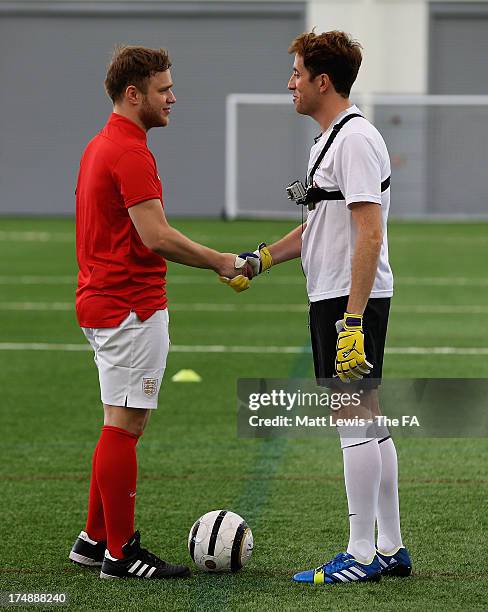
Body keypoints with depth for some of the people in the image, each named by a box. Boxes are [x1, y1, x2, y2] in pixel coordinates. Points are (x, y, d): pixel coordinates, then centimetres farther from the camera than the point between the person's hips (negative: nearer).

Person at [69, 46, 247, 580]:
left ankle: (96, 537, 21)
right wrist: (220, 262, -12)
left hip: (105, 302, 10)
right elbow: (156, 236, -23)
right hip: (131, 309, -10)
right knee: (124, 426, -5)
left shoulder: (101, 146, 15)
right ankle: (119, 552, 0)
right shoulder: (130, 152, -17)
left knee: (123, 425, 16)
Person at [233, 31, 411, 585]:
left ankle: (362, 555, -3)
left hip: (352, 299, -10)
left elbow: (370, 235, -21)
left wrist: (353, 318, -24)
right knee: (367, 420, 11)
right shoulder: (329, 140, 17)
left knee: (355, 419, -7)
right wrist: (260, 259, 17)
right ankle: (391, 548, 16)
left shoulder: (355, 138, -15)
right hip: (334, 299, 10)